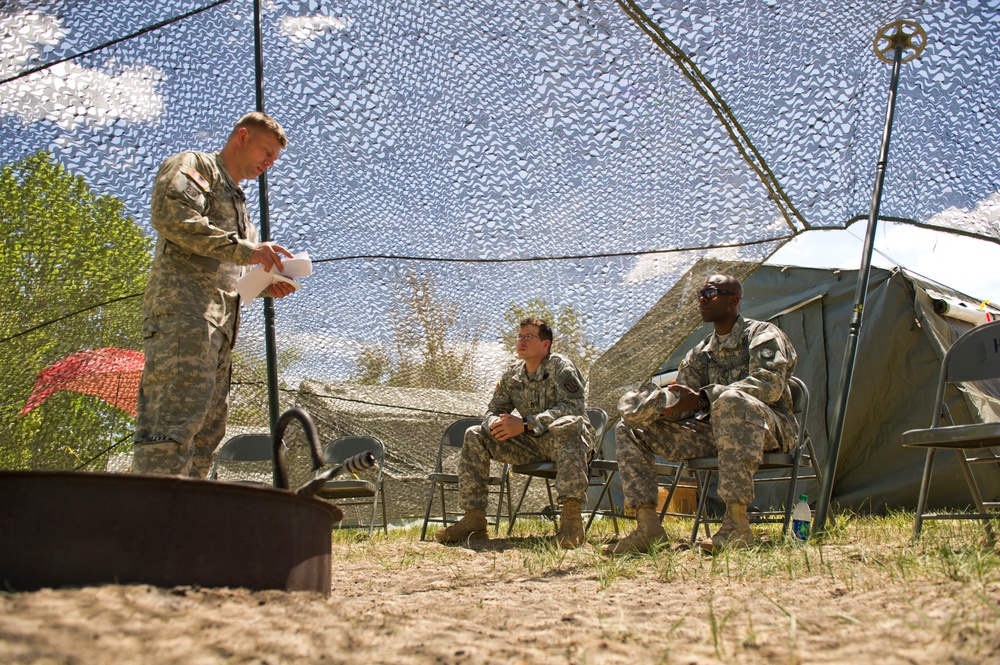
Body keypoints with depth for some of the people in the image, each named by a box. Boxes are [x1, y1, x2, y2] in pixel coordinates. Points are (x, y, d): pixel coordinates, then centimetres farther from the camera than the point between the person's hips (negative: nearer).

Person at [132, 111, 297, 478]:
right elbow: (171, 217, -12)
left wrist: (265, 285, 11)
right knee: (175, 422, -21)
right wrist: (243, 248, -14)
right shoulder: (193, 165, 8)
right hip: (183, 309, -10)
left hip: (220, 323, 10)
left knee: (207, 431, 2)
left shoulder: (237, 200, 36)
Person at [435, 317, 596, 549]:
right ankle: (474, 520, -7)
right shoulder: (512, 374, 8)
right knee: (474, 436, -6)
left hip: (569, 441, -6)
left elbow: (573, 407, -25)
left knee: (567, 425, -42)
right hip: (532, 445, 6)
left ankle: (571, 519, -48)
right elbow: (493, 411, 9)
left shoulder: (560, 367, -10)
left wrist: (525, 424, -32)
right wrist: (496, 424, -19)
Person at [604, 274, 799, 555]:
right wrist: (660, 404, -16)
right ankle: (648, 526, -15)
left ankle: (737, 523, -44)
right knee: (628, 430, 0)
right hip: (715, 431, 7)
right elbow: (682, 401, 10)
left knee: (730, 401, -42)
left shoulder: (763, 334, -2)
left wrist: (702, 398, -27)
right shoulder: (700, 353, 18)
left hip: (768, 427, -7)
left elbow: (769, 384, -21)